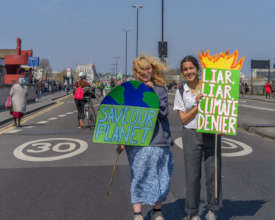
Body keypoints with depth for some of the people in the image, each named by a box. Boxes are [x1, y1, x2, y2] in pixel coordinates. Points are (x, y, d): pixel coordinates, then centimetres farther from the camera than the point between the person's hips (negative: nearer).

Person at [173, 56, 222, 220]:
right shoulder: (181, 92, 4)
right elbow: (183, 119, 0)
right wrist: (197, 106, -14)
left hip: (211, 134, 0)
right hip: (191, 135, 0)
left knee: (213, 173, 2)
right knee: (193, 175, 2)